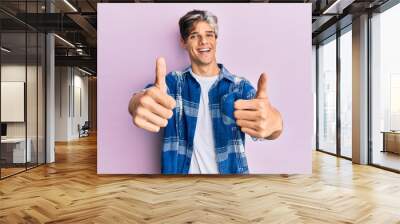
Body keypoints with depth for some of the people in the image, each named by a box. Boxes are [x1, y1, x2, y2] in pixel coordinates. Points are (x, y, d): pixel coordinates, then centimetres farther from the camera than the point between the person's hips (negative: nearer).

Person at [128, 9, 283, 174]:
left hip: (230, 170, 1)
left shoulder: (240, 86, -5)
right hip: (182, 170, 0)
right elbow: (142, 99, -24)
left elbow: (265, 127, -22)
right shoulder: (173, 81, -3)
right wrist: (139, 103, -49)